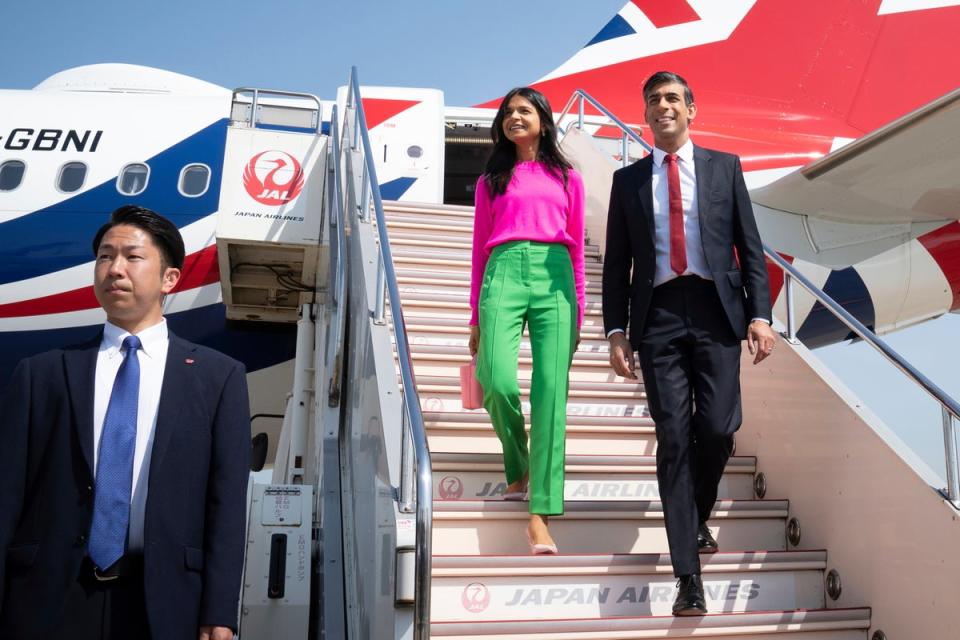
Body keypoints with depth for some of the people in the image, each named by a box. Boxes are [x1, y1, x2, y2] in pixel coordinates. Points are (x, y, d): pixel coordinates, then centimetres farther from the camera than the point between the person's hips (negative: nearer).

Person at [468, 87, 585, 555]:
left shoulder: (567, 179, 20)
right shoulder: (490, 181, 20)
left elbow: (577, 249, 17)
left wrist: (578, 313, 10)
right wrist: (475, 317, 12)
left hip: (553, 275, 0)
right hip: (504, 273, 0)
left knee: (550, 392, -11)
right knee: (498, 382, -19)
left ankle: (540, 514, -10)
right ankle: (518, 467, 12)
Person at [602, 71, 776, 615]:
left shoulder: (724, 167, 12)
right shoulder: (628, 179, 13)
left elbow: (750, 245, 7)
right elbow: (617, 263, 10)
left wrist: (760, 315, -3)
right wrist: (616, 331, 1)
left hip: (715, 309, 0)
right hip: (658, 315, 0)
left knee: (718, 429, -8)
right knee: (674, 438, -2)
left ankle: (698, 519, 26)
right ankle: (689, 575, 5)